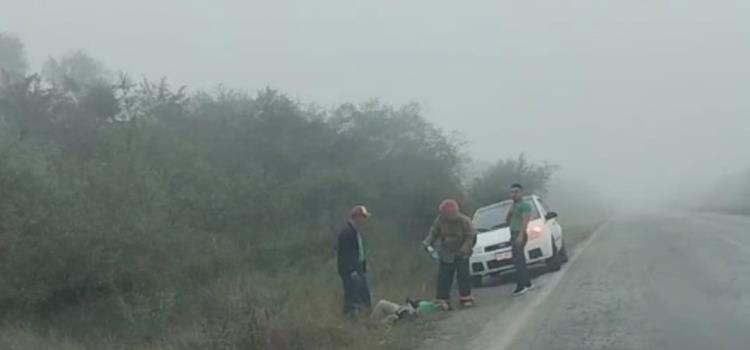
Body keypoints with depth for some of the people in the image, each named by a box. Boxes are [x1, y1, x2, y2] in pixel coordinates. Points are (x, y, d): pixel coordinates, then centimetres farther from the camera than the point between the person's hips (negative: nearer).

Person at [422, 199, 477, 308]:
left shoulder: (464, 221, -17)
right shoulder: (440, 220, -10)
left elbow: (471, 237, -13)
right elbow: (433, 233, -1)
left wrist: (464, 249, -24)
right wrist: (427, 243, -16)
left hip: (461, 254, -2)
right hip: (446, 254, 3)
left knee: (463, 276, -5)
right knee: (444, 277, 0)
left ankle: (466, 298, 4)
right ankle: (443, 300, 6)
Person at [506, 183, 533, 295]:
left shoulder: (524, 205, -9)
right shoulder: (514, 205, 20)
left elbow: (525, 220, -20)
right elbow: (507, 220, 27)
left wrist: (520, 235, -30)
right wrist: (509, 213, 7)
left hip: (519, 235, -10)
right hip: (513, 235, 10)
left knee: (518, 261, -15)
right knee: (520, 261, 13)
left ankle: (521, 286, -18)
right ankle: (527, 283, 19)